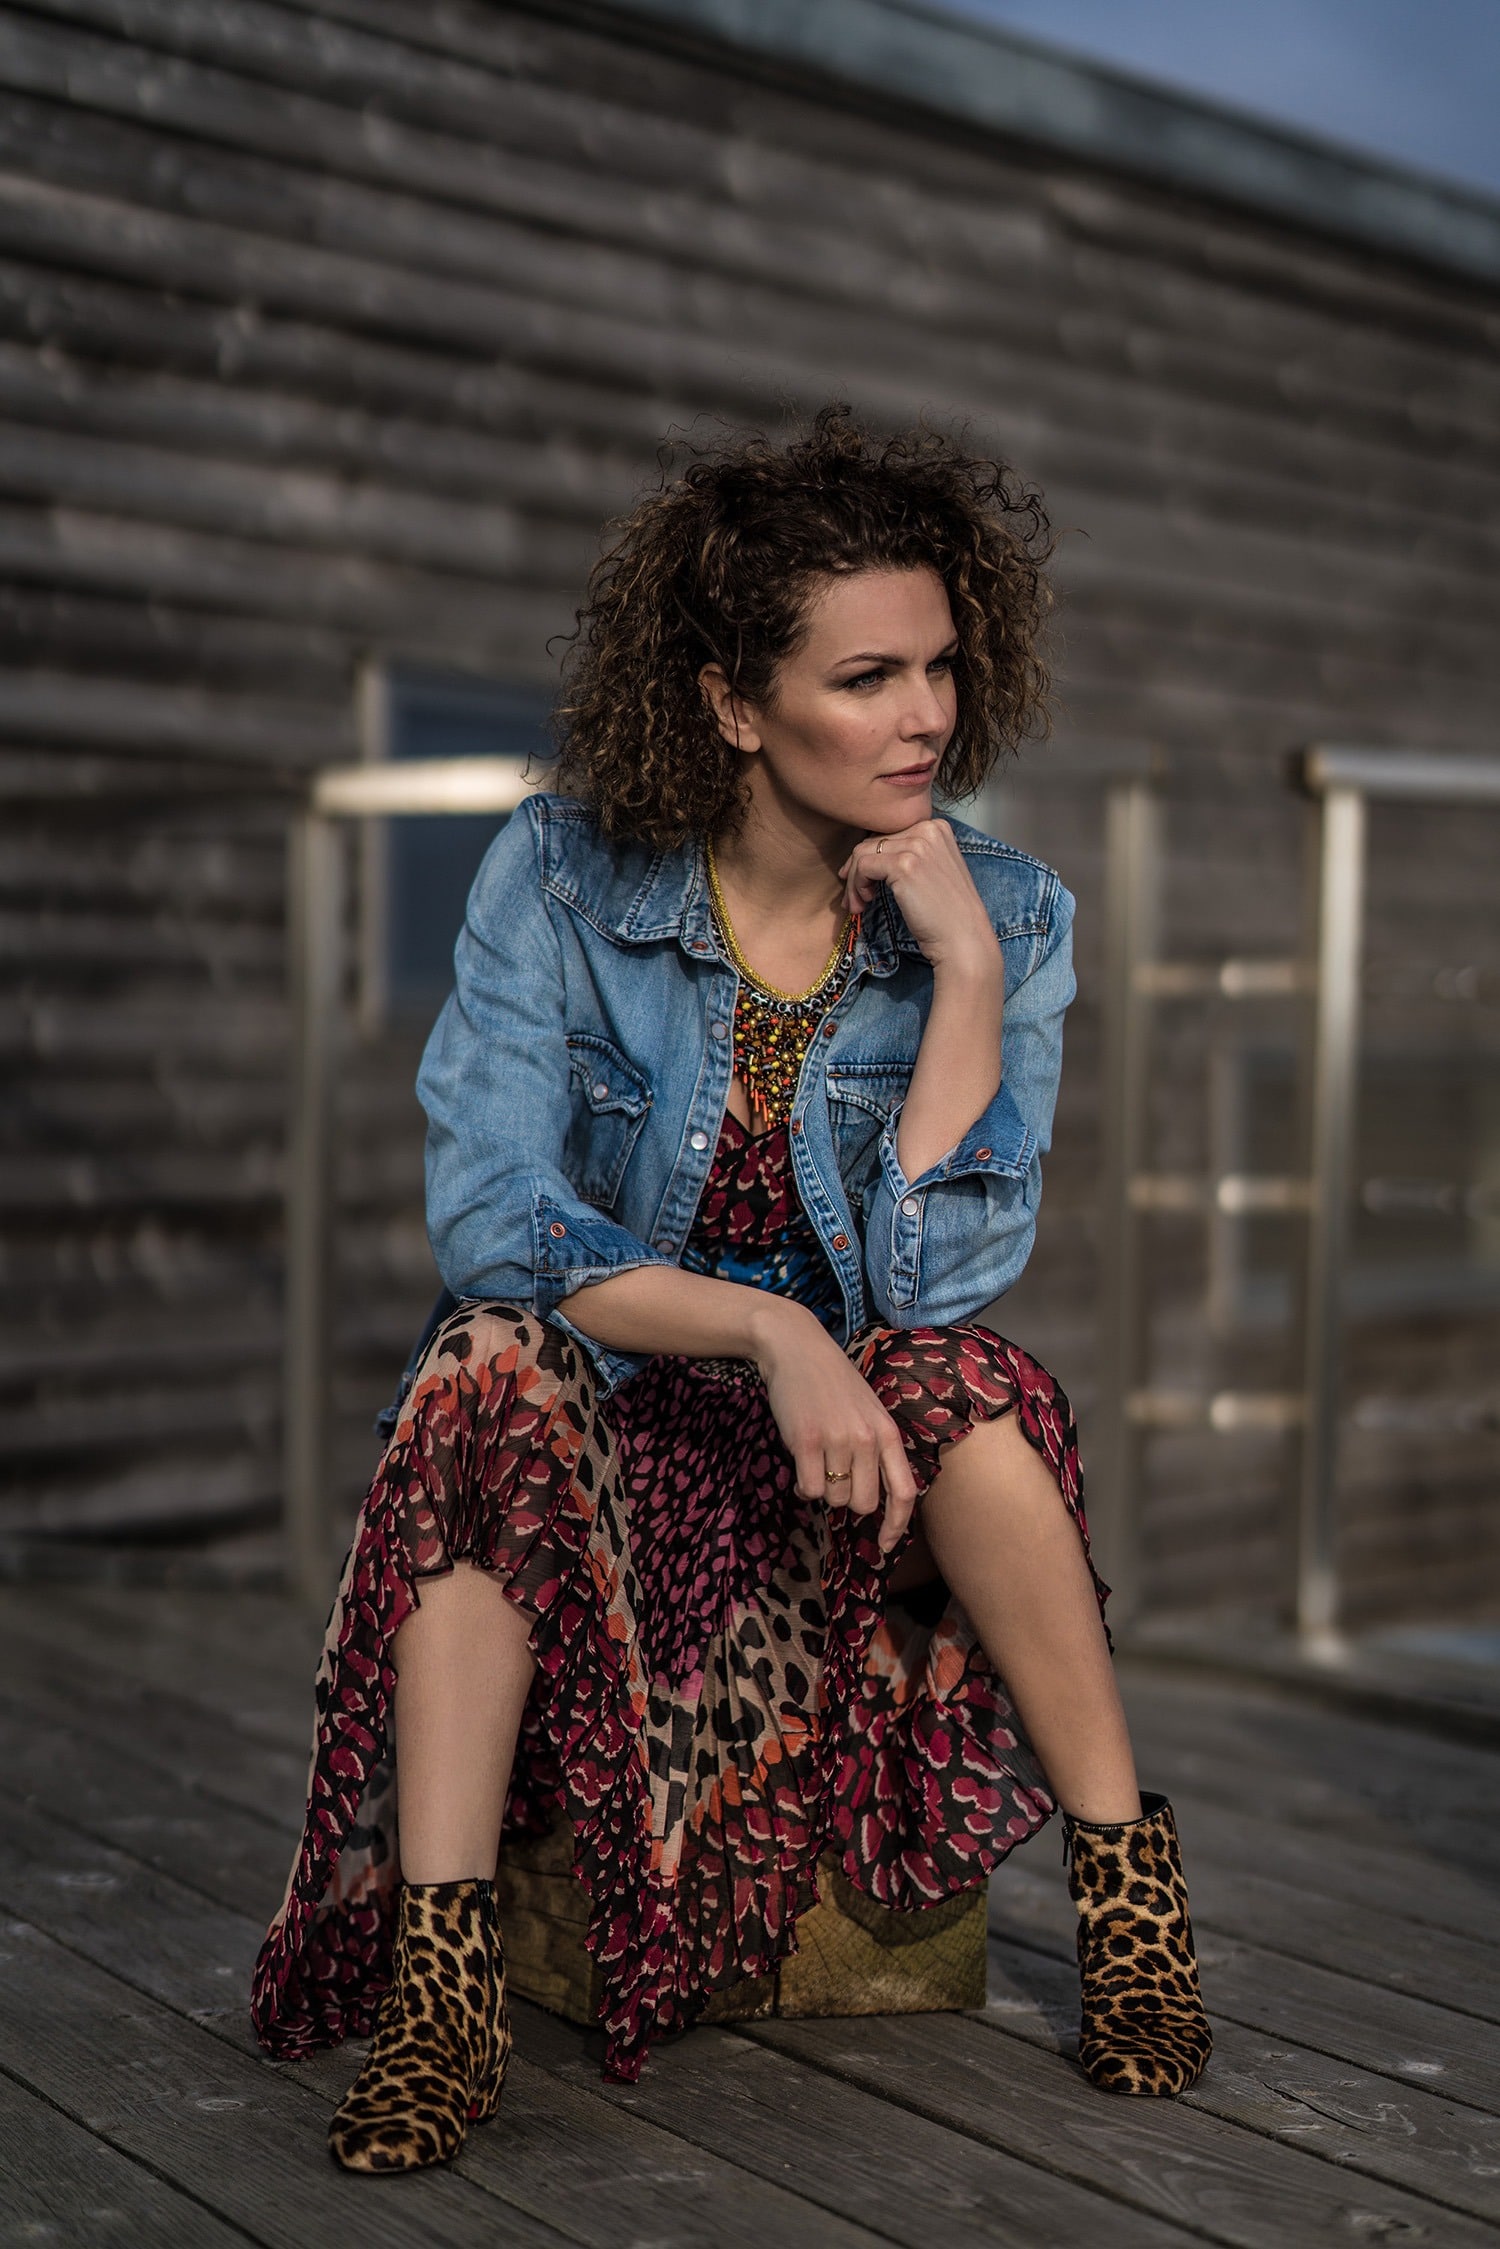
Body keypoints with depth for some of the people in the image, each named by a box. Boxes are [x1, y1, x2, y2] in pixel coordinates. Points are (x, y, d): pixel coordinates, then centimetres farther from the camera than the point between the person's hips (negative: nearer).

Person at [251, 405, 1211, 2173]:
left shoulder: (1003, 920, -7)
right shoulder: (561, 879, -11)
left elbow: (931, 1279, -17)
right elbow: (487, 1221, -18)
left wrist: (966, 969, -24)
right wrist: (767, 1328, -31)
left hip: (850, 1436, 1)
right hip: (594, 1429, 0)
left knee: (954, 1371, -31)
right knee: (496, 1370, -33)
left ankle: (1129, 1883, -16)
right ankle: (437, 1980, -32)